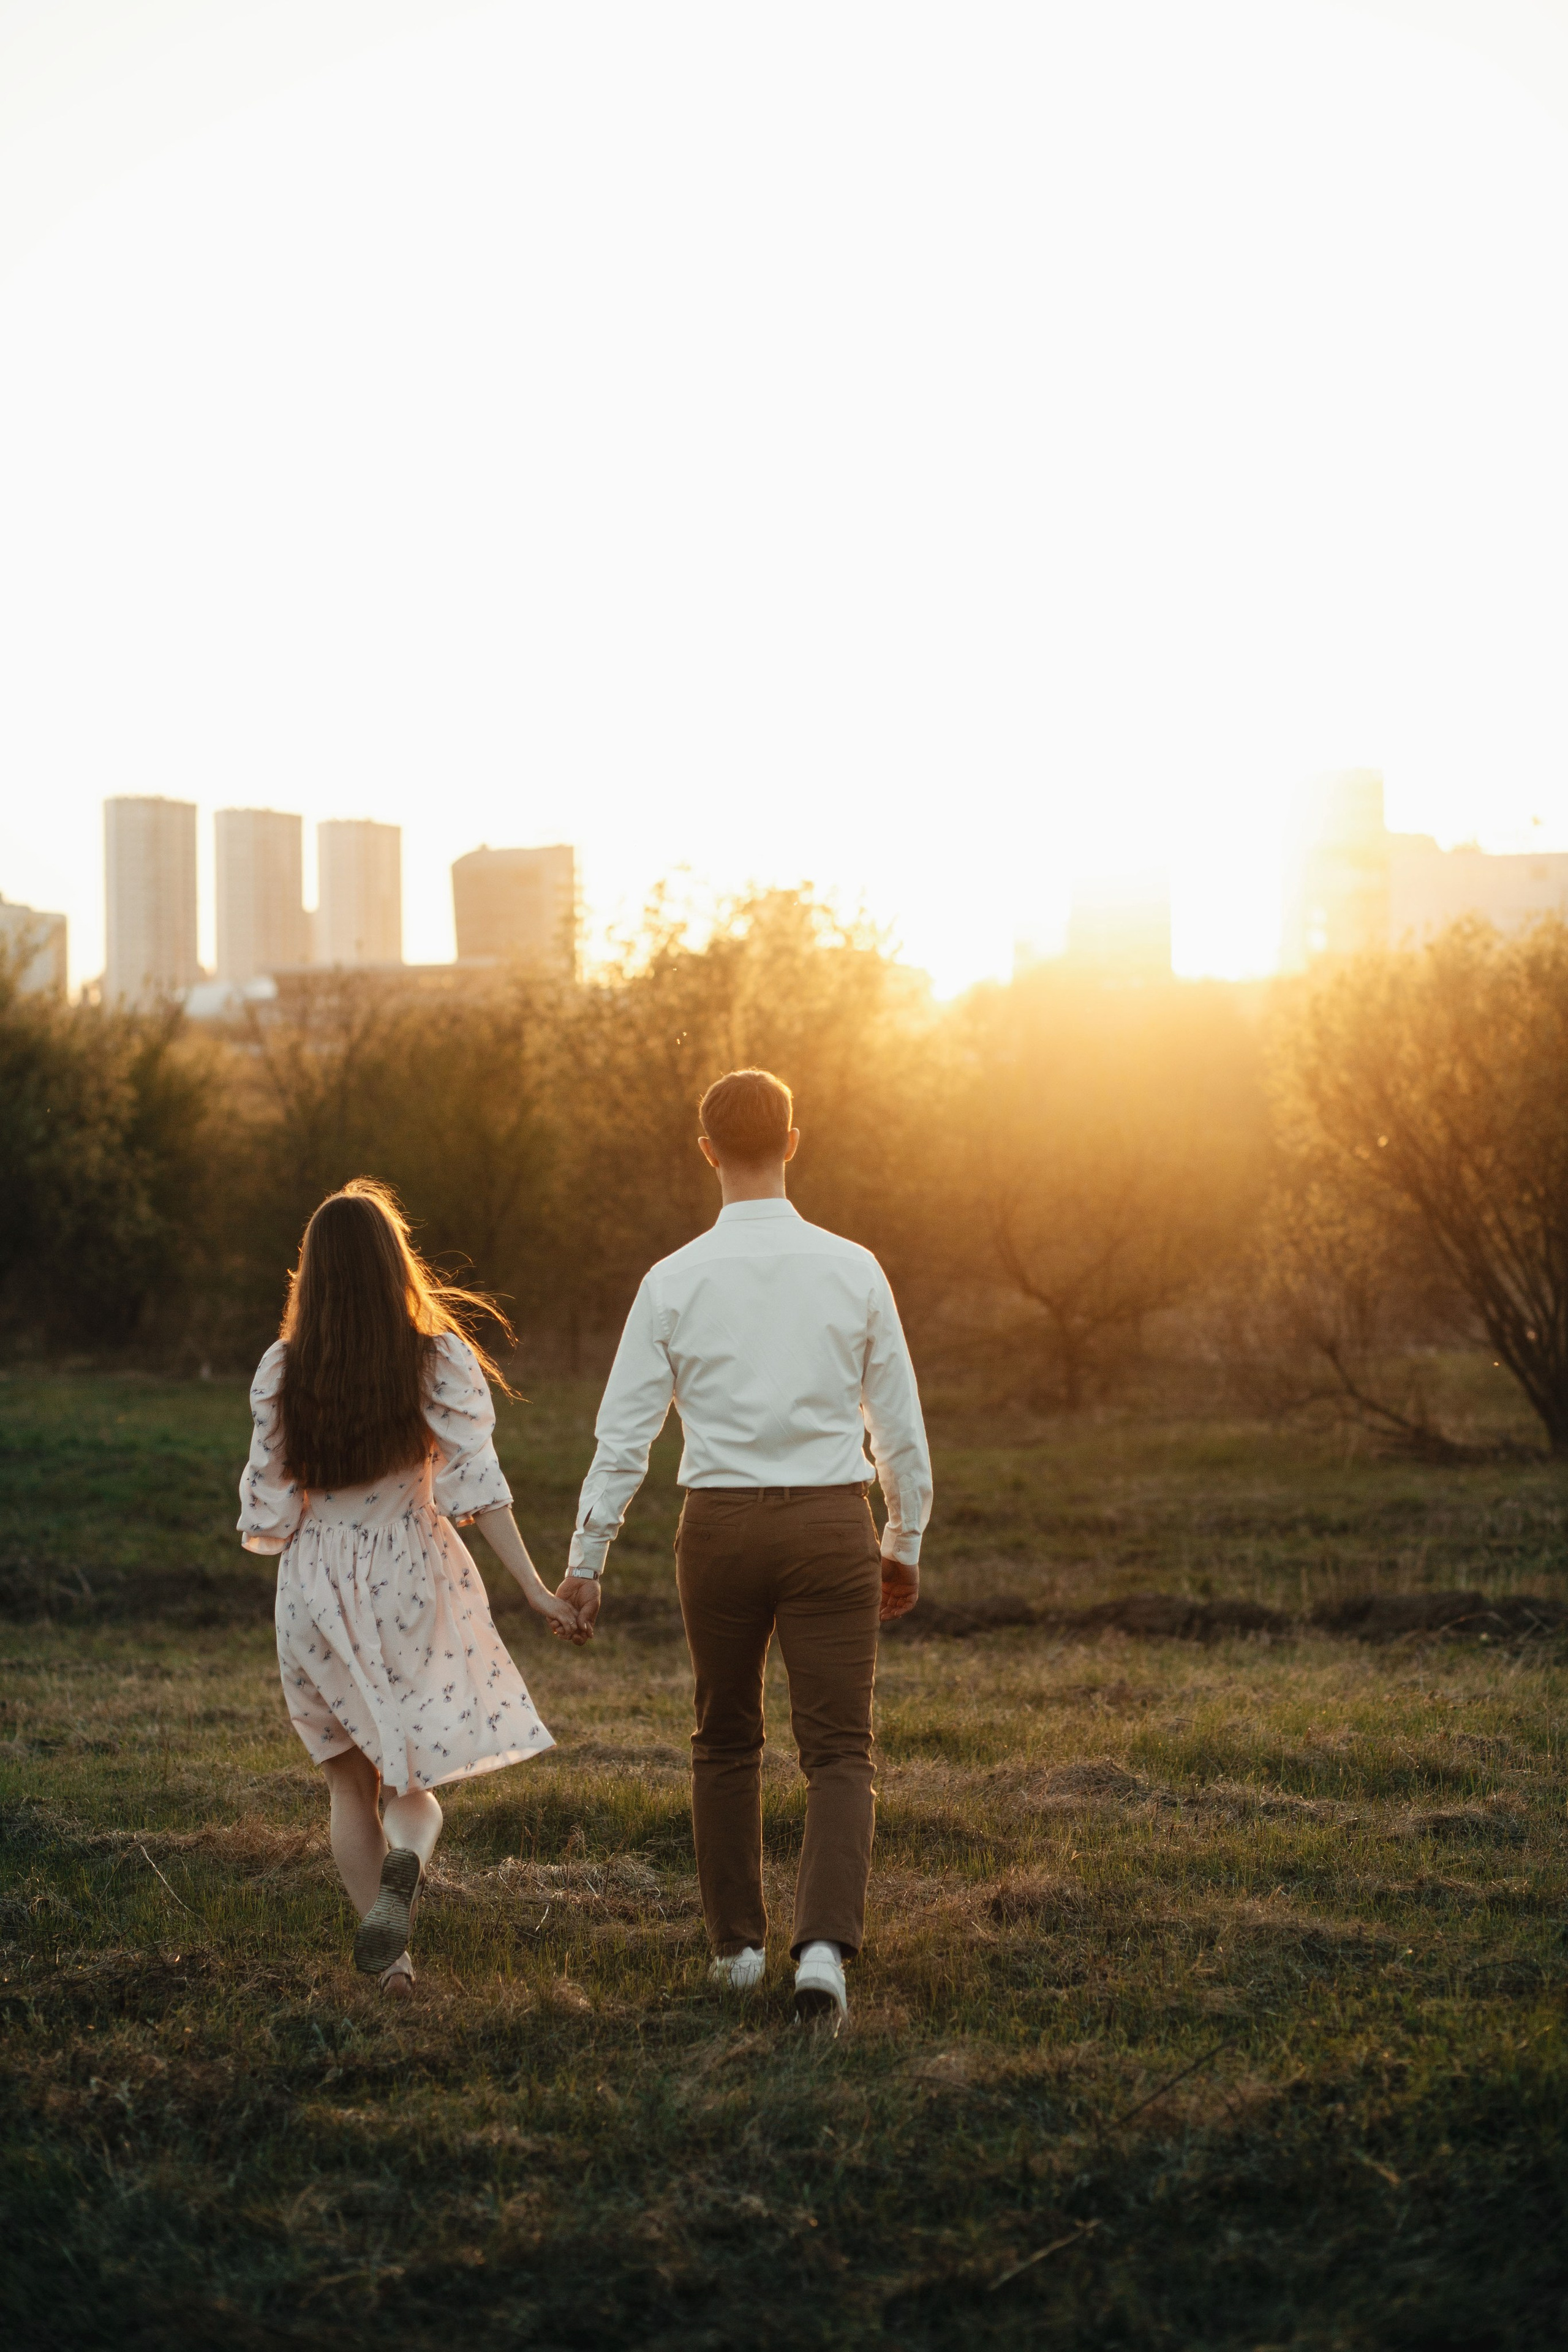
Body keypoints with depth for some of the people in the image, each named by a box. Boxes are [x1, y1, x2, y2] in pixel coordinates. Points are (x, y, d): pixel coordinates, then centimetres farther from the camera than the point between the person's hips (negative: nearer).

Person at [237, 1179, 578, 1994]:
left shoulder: (281, 1370, -3)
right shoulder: (441, 1361, -6)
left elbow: (269, 1511, -1)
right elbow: (477, 1486, -12)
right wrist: (534, 1589, -10)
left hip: (316, 1588, 1)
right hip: (414, 1579, -1)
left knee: (351, 1785, 16)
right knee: (414, 1779, 11)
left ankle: (387, 1954, 9)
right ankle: (403, 1863, -21)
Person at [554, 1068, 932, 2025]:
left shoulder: (674, 1282, -3)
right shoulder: (853, 1270, -1)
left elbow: (624, 1435, -2)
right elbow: (900, 1422, 4)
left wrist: (587, 1561, 5)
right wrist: (906, 1544, 16)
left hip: (721, 1526, 1)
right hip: (832, 1526, -1)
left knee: (728, 1743, 18)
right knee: (840, 1750, 1)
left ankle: (738, 1944, 26)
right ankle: (826, 1947, -17)